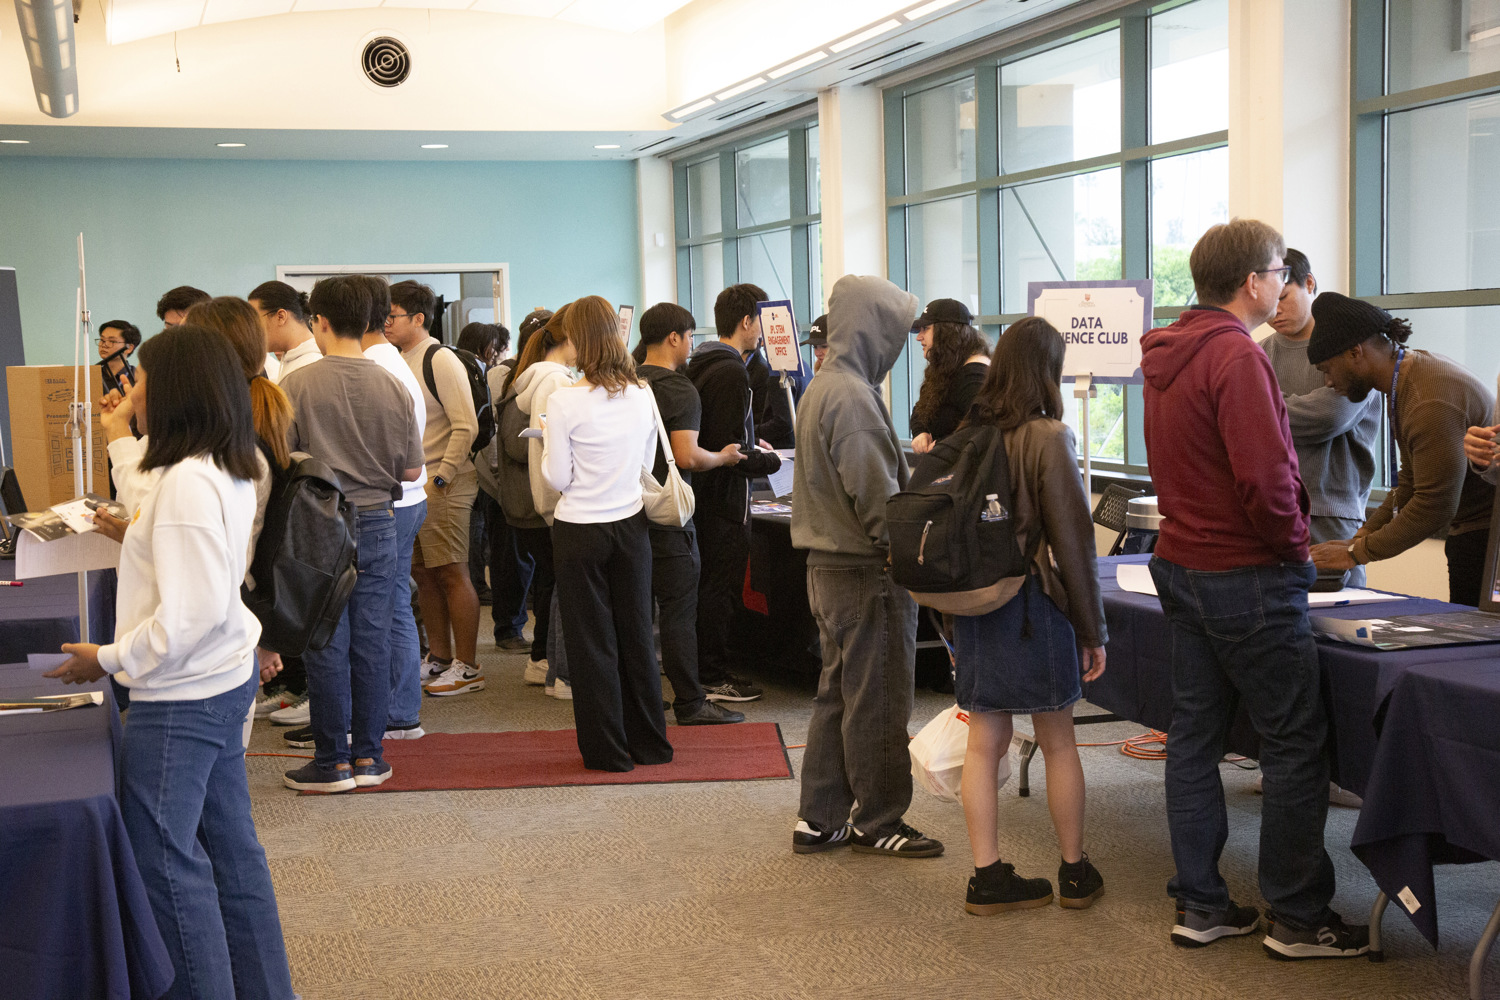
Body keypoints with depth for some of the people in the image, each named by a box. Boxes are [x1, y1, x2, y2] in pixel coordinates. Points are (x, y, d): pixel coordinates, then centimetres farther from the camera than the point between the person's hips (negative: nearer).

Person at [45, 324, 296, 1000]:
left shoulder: (185, 482, -21)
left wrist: (108, 659, -14)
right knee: (230, 845, 17)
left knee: (163, 861, 2)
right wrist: (141, 535, 19)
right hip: (226, 680, 10)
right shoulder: (231, 472, 8)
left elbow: (192, 613, -24)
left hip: (181, 700, -10)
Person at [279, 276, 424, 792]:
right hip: (377, 523, 3)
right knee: (372, 639, 8)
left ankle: (332, 760, 9)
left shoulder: (297, 385, -10)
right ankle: (368, 754, 14)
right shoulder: (393, 387, -2)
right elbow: (412, 470, 3)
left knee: (326, 643, 3)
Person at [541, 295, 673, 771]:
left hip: (580, 532, -4)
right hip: (630, 525, 4)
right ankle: (649, 743, 22)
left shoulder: (565, 401, -16)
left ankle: (608, 749, 13)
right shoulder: (641, 396, -1)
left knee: (592, 642, 6)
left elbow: (557, 479, -10)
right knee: (636, 634, 14)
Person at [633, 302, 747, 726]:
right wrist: (723, 457, -2)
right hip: (667, 515, -8)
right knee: (679, 608, -3)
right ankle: (690, 703, 2)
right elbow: (687, 456, -20)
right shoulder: (679, 389, -14)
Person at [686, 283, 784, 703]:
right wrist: (771, 460, -8)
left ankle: (706, 669, 25)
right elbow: (730, 451, -23)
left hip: (703, 492, 10)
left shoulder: (700, 365, 11)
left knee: (710, 584, 16)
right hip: (725, 496, -10)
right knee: (721, 586, -2)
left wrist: (750, 445, 17)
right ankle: (713, 677, 5)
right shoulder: (731, 373, -20)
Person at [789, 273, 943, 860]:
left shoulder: (821, 387, 13)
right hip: (866, 572, -10)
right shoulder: (852, 397, -19)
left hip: (830, 565, 10)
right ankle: (876, 822, 13)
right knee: (876, 702, 2)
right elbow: (876, 496, -22)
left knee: (837, 693, 15)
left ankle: (820, 819, 22)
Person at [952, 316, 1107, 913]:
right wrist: (1092, 630, -4)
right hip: (1034, 602, -5)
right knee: (1058, 742, 9)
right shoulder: (1048, 438, -13)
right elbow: (1072, 540, -12)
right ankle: (1076, 873, 20)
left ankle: (988, 876, 12)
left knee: (984, 742, 8)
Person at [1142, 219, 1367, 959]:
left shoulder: (1166, 358, 12)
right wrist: (1295, 543, -8)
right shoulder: (1236, 356, -17)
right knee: (1295, 746, 0)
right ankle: (1297, 918, 6)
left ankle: (1199, 905, 17)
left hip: (1182, 565, 9)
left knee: (1194, 734, 11)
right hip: (1249, 577, -9)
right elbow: (1265, 478, -24)